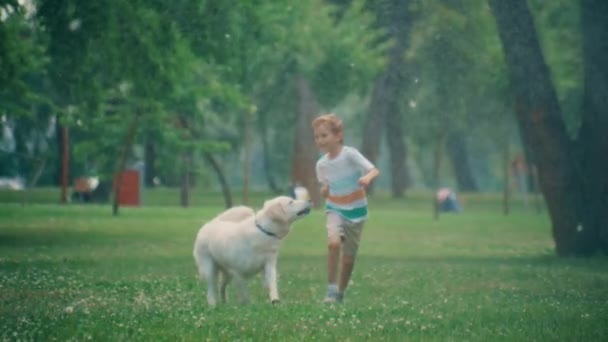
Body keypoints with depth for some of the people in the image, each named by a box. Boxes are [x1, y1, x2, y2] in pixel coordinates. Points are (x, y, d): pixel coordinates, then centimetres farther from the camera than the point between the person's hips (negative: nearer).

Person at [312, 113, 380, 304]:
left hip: (355, 210, -2)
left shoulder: (350, 155, -17)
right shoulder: (322, 164, -3)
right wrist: (324, 191, -11)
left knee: (348, 257, 6)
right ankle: (331, 290, -19)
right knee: (333, 242, -27)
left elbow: (374, 171, -24)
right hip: (335, 209, 2)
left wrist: (367, 178, -47)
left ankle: (340, 294, 28)